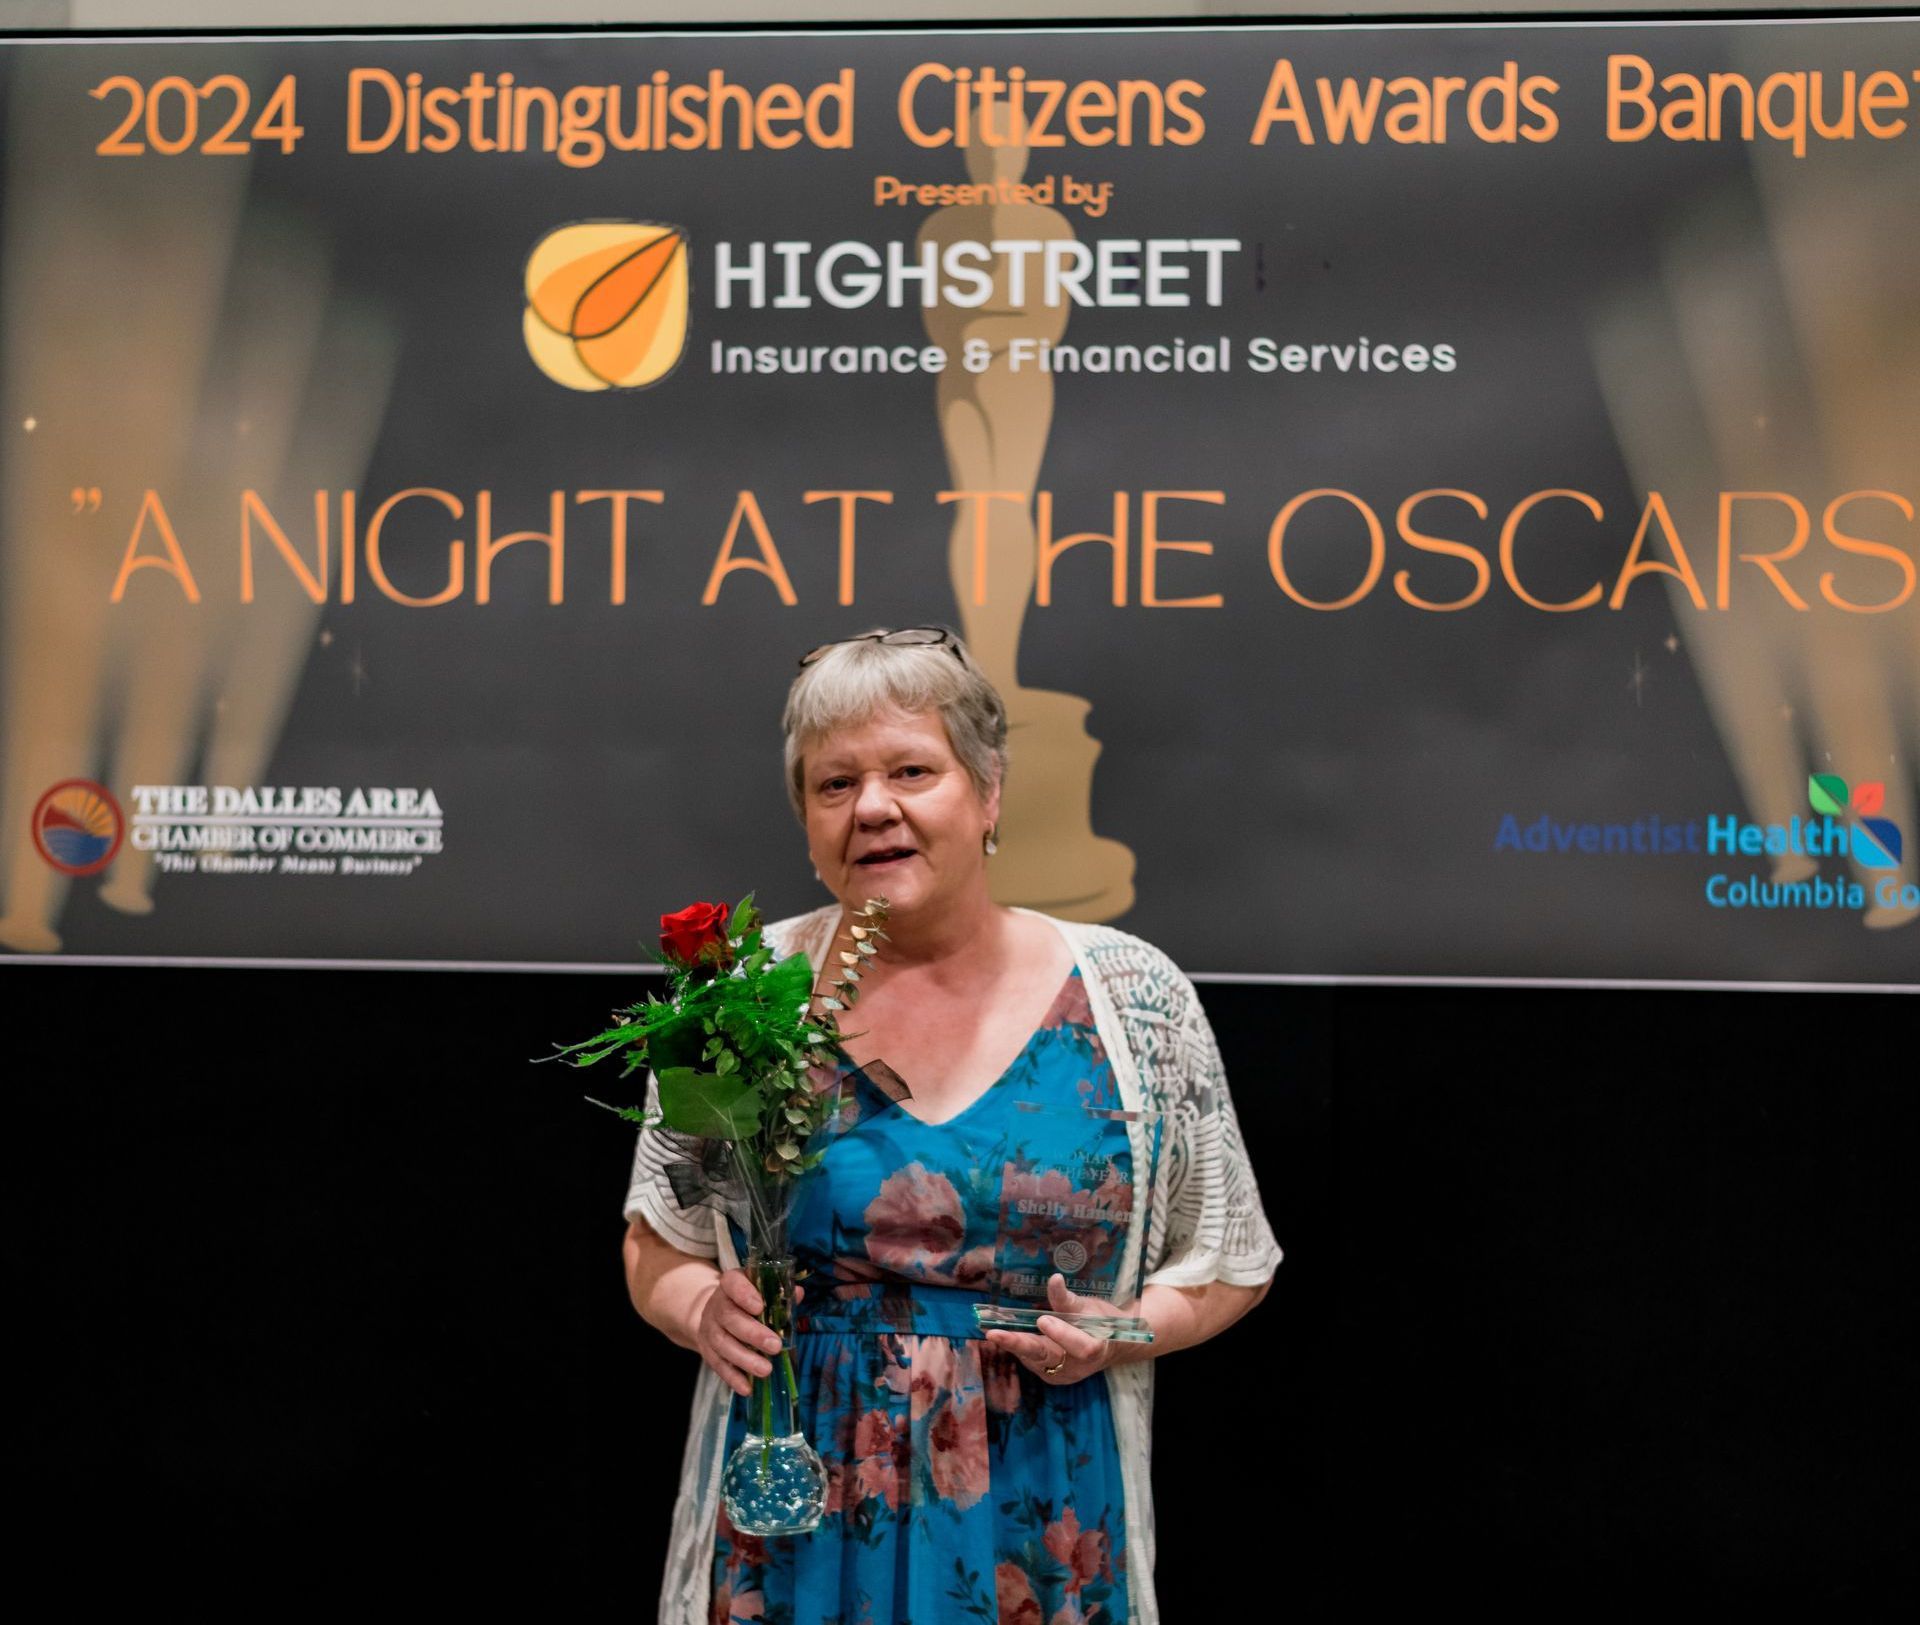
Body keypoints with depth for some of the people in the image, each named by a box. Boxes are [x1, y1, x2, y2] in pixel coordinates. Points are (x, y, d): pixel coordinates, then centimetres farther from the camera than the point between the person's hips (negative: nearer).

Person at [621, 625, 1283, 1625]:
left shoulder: (1133, 999, -4)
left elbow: (1230, 1266, 4)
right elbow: (657, 1246, 8)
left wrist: (1118, 1333, -14)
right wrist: (703, 1310, -14)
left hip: (1038, 1536, 0)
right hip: (793, 1534, 1)